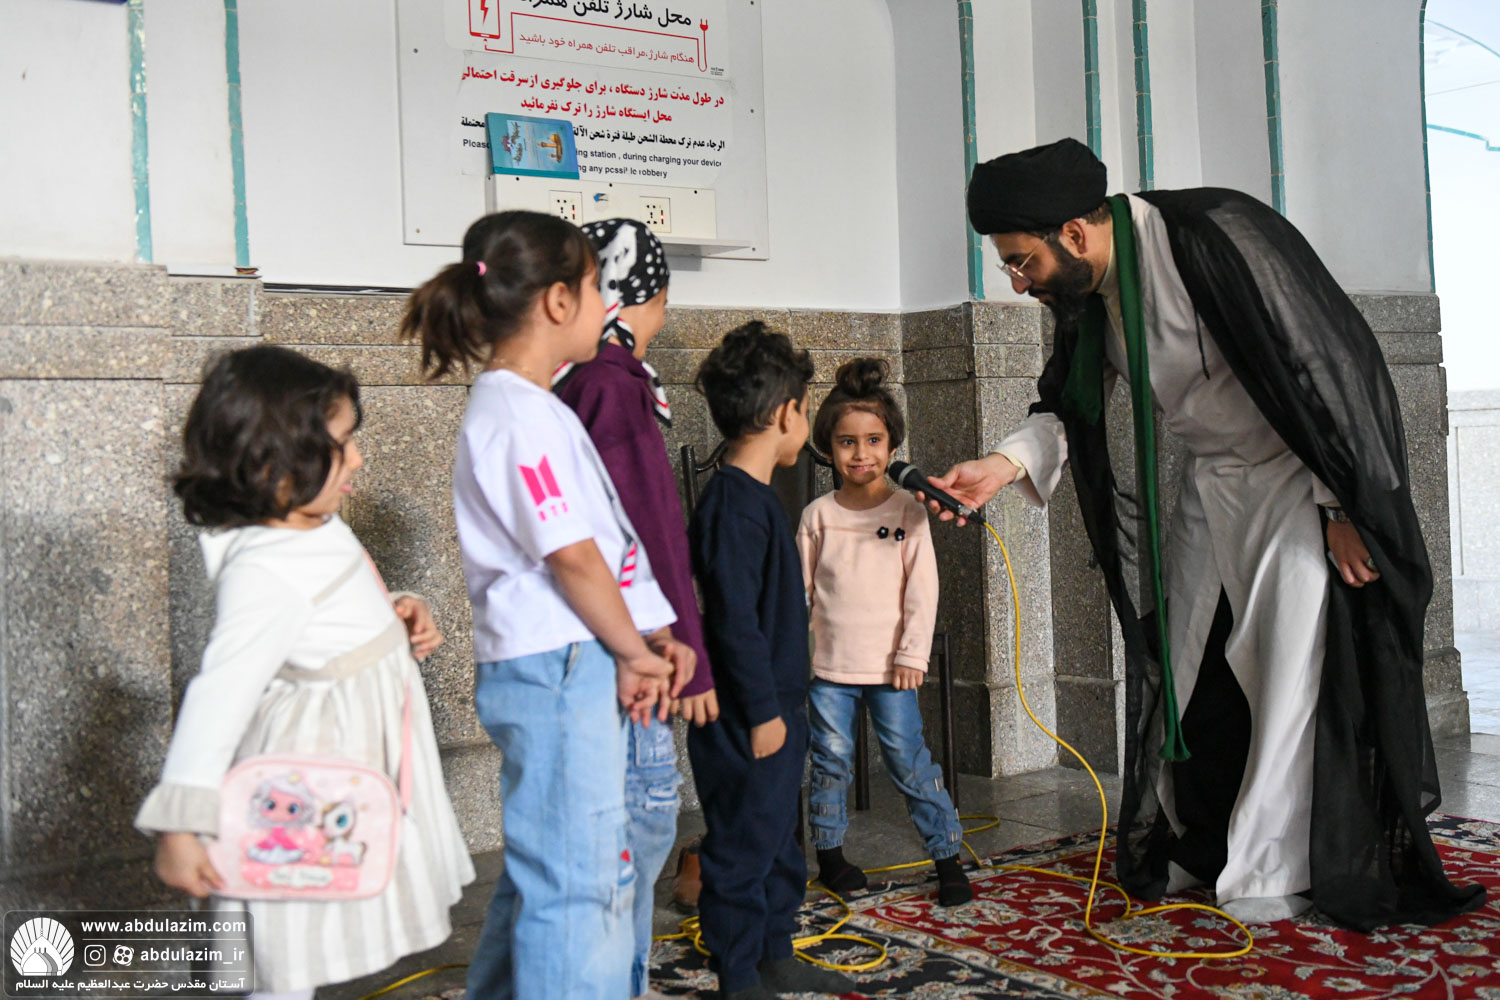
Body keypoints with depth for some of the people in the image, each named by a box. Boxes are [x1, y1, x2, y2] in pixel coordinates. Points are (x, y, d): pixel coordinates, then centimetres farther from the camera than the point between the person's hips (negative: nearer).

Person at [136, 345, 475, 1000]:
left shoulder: (319, 525, 1)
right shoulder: (264, 576, -28)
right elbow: (217, 699, -29)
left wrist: (395, 613, 2)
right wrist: (179, 829, -29)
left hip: (364, 752, 9)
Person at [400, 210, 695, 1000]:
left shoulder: (532, 404, 16)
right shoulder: (516, 411, -15)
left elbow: (604, 541, 15)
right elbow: (572, 556, -17)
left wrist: (648, 638, 7)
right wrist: (633, 649, -5)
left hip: (578, 669, 10)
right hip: (557, 669, -10)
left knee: (538, 873, 20)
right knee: (574, 883, -2)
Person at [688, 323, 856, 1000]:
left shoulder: (754, 496, 12)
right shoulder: (733, 504, -20)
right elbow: (733, 619, -23)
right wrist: (762, 710, -20)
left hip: (774, 709, 11)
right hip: (747, 721, -11)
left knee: (777, 838, 20)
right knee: (742, 847, 2)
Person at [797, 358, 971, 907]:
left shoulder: (907, 511, -2)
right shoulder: (818, 514, 2)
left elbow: (922, 589, -3)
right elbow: (801, 588, 8)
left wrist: (913, 655, -8)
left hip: (889, 665, -2)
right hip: (829, 665, 2)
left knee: (909, 761, 0)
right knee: (830, 762, 9)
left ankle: (947, 855, 12)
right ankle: (830, 852, 25)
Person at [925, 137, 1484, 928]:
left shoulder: (1216, 241, -28)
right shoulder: (1087, 287, -4)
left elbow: (1319, 367, -25)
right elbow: (1072, 403, 3)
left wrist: (1344, 509, -20)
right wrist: (1005, 463, -16)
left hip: (1300, 477, -8)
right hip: (1212, 480, 8)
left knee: (1291, 670, -3)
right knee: (1182, 662, 11)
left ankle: (1269, 872, 10)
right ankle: (1188, 849, 27)